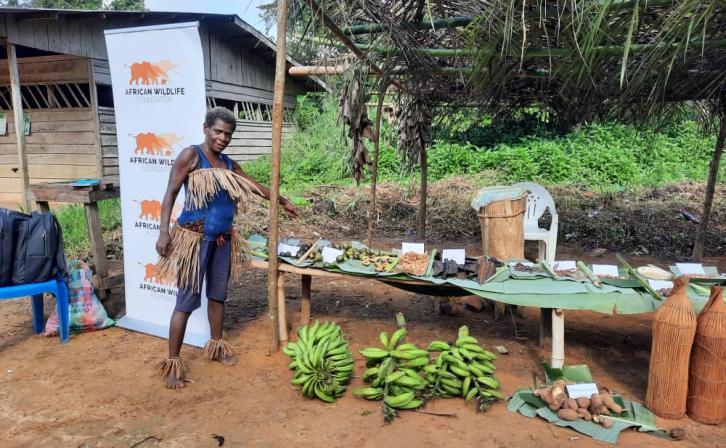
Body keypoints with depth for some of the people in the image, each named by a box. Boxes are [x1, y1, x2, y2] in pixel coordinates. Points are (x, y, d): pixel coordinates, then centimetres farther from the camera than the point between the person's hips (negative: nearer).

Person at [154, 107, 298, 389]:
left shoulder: (229, 164, 11)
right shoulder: (191, 155, -7)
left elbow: (255, 186, 23)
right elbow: (171, 194, -11)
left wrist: (283, 202, 32)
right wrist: (164, 232, -19)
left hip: (222, 239, 7)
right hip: (194, 238, -6)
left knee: (218, 294, 16)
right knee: (187, 300, -4)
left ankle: (216, 346, 34)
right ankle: (173, 362, 7)